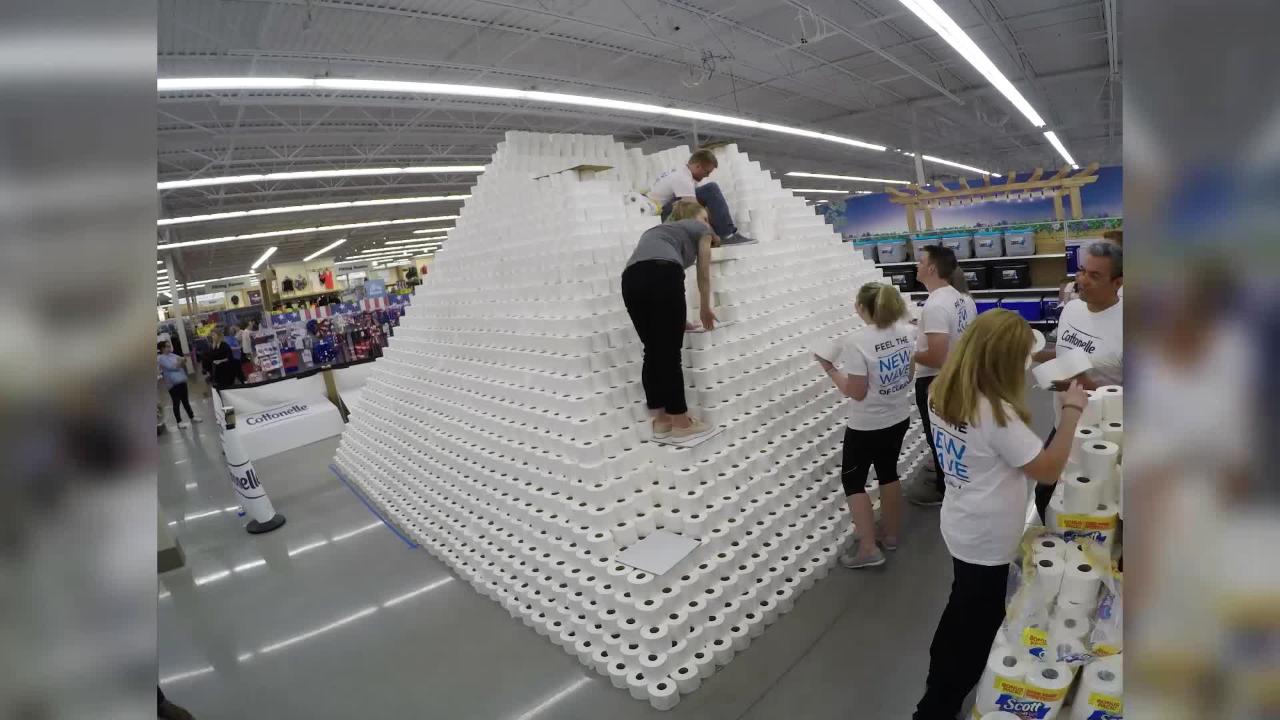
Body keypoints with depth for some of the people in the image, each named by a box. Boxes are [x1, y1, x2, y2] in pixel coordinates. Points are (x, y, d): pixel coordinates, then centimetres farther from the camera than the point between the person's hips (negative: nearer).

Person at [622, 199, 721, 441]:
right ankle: (680, 423, 10)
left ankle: (661, 420, 20)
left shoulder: (657, 229, 43)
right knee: (670, 353, 0)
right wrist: (706, 310, 50)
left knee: (652, 351, 14)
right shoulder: (701, 230, 28)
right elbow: (703, 276, 32)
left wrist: (677, 320, 56)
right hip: (663, 274, -6)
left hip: (631, 279, 6)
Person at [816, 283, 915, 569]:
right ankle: (891, 535, 38)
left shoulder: (858, 341, -25)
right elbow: (910, 374, 9)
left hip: (867, 426, -7)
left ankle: (868, 549, 11)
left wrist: (830, 369, -11)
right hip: (899, 418, 7)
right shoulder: (907, 331, -4)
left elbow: (856, 392, -22)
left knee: (852, 481, 9)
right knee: (888, 473, 23)